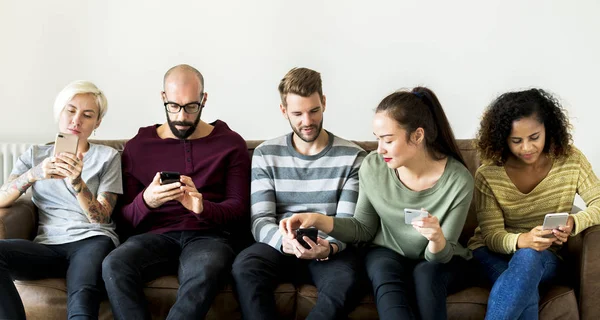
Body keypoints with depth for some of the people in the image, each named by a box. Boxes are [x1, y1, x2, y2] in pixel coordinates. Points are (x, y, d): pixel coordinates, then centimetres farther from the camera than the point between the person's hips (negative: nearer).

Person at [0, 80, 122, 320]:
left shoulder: (107, 156, 14)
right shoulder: (35, 154, 20)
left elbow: (101, 218, 2)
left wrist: (77, 182, -16)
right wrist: (33, 175, -16)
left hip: (91, 241, -3)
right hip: (48, 246, 3)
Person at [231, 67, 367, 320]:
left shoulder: (352, 157, 1)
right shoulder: (265, 154, 5)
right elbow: (260, 219, -2)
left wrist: (329, 248, -26)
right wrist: (283, 241, -26)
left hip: (330, 250, -1)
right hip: (280, 246, 1)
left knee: (344, 279, -35)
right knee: (244, 266, -31)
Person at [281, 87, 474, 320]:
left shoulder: (458, 181, -22)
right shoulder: (373, 167, -14)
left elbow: (442, 255, -15)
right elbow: (364, 229, -1)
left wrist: (438, 240, -40)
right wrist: (319, 220, -18)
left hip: (438, 262, -1)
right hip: (388, 254, 2)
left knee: (427, 274, -35)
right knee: (384, 270, -32)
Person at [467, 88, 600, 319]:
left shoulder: (571, 160, -5)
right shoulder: (488, 175, -10)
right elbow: (491, 235, -13)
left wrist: (573, 223, -29)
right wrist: (522, 240, -36)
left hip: (544, 258, 1)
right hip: (492, 254, -1)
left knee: (528, 258, -38)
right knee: (526, 294, -36)